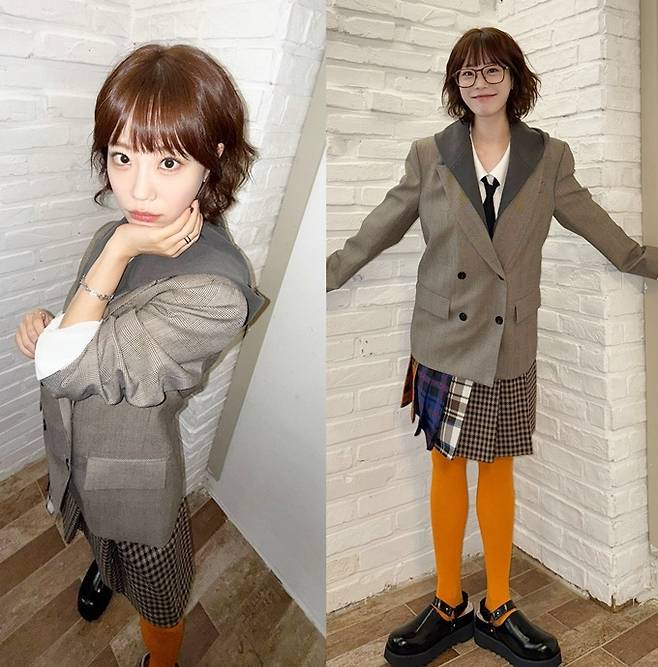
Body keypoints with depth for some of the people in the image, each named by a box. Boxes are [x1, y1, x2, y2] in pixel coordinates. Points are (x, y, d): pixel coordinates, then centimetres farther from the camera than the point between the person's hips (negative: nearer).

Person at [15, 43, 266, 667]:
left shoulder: (212, 291, -36)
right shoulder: (119, 234, -11)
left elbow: (63, 368, -33)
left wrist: (120, 253, -33)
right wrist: (43, 323, -14)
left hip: (139, 480, -7)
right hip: (77, 454, 7)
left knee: (156, 599, 23)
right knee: (101, 538, 39)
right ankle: (106, 566, 74)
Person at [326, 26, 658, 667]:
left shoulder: (549, 157, 3)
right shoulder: (429, 156, 1)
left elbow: (603, 230, 12)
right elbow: (373, 235, 3)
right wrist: (323, 274, 0)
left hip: (511, 347, 1)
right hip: (444, 342, 0)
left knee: (498, 470, 11)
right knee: (447, 468, 10)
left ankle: (497, 610, 29)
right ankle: (448, 605, 28)